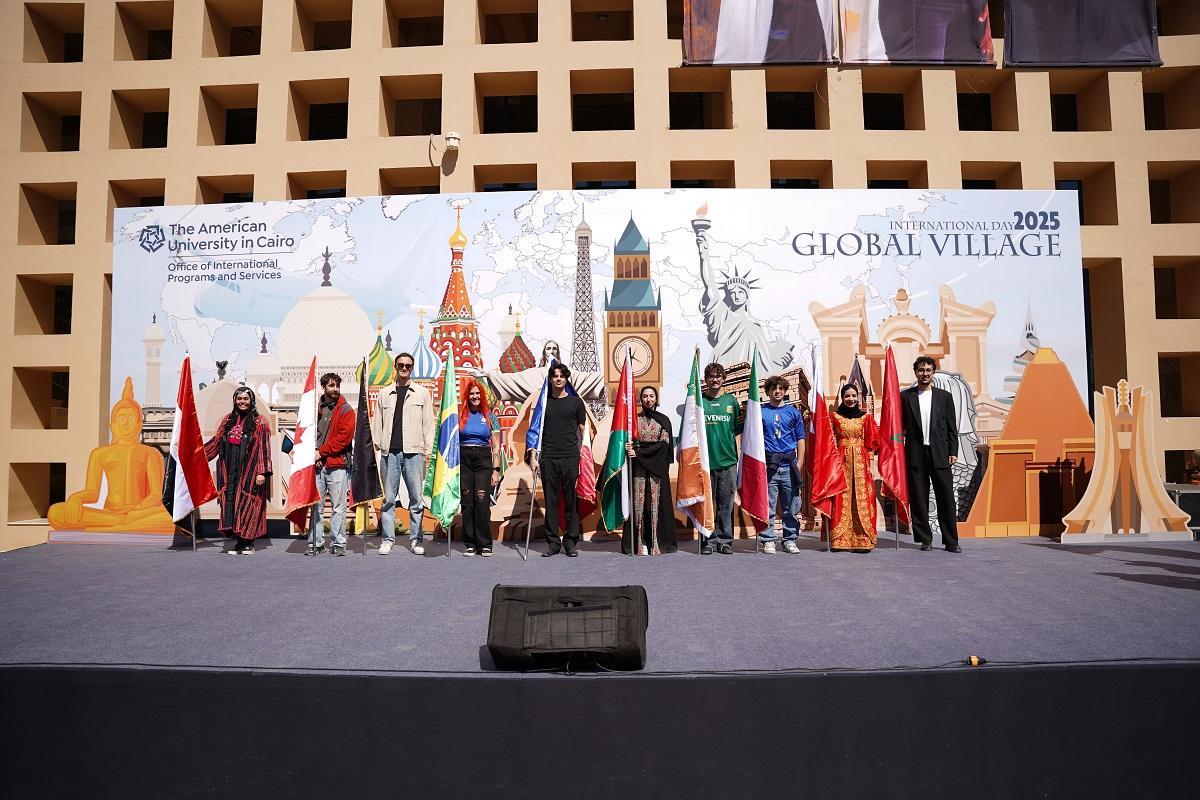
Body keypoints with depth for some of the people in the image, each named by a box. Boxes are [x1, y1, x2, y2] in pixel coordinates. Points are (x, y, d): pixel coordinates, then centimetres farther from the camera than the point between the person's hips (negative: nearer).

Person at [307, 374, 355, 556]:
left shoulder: (346, 410, 1)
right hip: (317, 465, 4)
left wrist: (321, 451, -9)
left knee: (338, 506, -1)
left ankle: (339, 543, 5)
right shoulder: (315, 408, 13)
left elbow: (344, 437, -7)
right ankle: (315, 542, 14)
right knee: (316, 506, 7)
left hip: (337, 465, -3)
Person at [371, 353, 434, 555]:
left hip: (413, 452, -1)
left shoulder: (422, 393, 9)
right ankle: (387, 539, 11)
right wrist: (378, 445, 4)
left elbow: (428, 423, 6)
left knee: (416, 498, 0)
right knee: (389, 498, 3)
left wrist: (428, 449, 0)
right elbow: (377, 422, 14)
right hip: (389, 452, 1)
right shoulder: (385, 394, 14)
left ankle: (416, 540, 8)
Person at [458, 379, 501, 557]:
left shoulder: (490, 417, 9)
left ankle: (484, 544, 0)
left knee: (482, 502, -7)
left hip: (483, 459, -1)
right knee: (467, 503, 1)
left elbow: (496, 447, 9)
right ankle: (469, 544, 9)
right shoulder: (459, 416, 9)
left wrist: (496, 470, 0)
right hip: (463, 460, 1)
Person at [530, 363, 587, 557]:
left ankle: (570, 541, 10)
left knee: (571, 500, 1)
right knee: (551, 501, 3)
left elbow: (582, 431, 9)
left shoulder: (575, 401, 9)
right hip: (548, 458, 1)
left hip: (570, 458, -1)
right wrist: (533, 456, 2)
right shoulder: (544, 402, 12)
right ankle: (553, 542, 10)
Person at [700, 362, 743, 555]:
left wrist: (744, 421, -6)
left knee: (726, 503, 6)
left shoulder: (731, 400, 10)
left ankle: (725, 540, 14)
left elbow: (737, 429, 15)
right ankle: (709, 540, 12)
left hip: (728, 460, 1)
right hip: (705, 460, -1)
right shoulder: (698, 401, 4)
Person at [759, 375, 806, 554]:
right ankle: (768, 540, 7)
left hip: (789, 465, 2)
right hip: (768, 465, -2)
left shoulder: (794, 412, 11)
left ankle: (790, 540, 15)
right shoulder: (760, 412, 6)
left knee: (792, 506, 5)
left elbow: (800, 440, 11)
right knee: (767, 506, -1)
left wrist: (799, 463, 2)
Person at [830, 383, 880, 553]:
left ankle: (863, 540, -2)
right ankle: (840, 540, -1)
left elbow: (872, 443, 6)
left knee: (862, 500, -4)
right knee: (841, 501, -4)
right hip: (842, 462, 0)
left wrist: (869, 464, -2)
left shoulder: (866, 417, 9)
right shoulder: (835, 417, 9)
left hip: (861, 462, 1)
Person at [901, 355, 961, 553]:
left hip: (940, 454, 1)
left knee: (946, 498, -1)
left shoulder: (944, 396, 10)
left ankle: (951, 541, 6)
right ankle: (925, 539, 10)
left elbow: (952, 427, 9)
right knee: (918, 499, 2)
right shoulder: (905, 396, 8)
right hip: (915, 454, 0)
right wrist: (899, 452, -1)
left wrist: (953, 452, 2)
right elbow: (900, 425, 7)